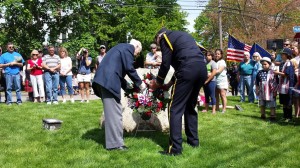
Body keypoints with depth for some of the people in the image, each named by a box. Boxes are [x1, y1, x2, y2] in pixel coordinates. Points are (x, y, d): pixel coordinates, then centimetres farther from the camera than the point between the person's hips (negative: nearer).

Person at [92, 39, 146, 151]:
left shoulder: (122, 47, 28)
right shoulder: (128, 48, -1)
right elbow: (129, 68, -10)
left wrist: (127, 87, 26)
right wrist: (139, 83, 1)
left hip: (104, 80, 10)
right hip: (109, 81, -10)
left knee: (112, 112, 15)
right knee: (114, 112, -6)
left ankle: (112, 140, 21)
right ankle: (115, 143, -3)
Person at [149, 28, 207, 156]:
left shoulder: (165, 37, 10)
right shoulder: (181, 35, 33)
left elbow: (166, 63, 2)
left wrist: (158, 82, 15)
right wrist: (170, 83, 30)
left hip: (188, 69, -8)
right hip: (202, 68, 8)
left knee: (175, 109, -3)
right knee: (190, 106, 21)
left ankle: (175, 148, -6)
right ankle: (193, 140, 27)